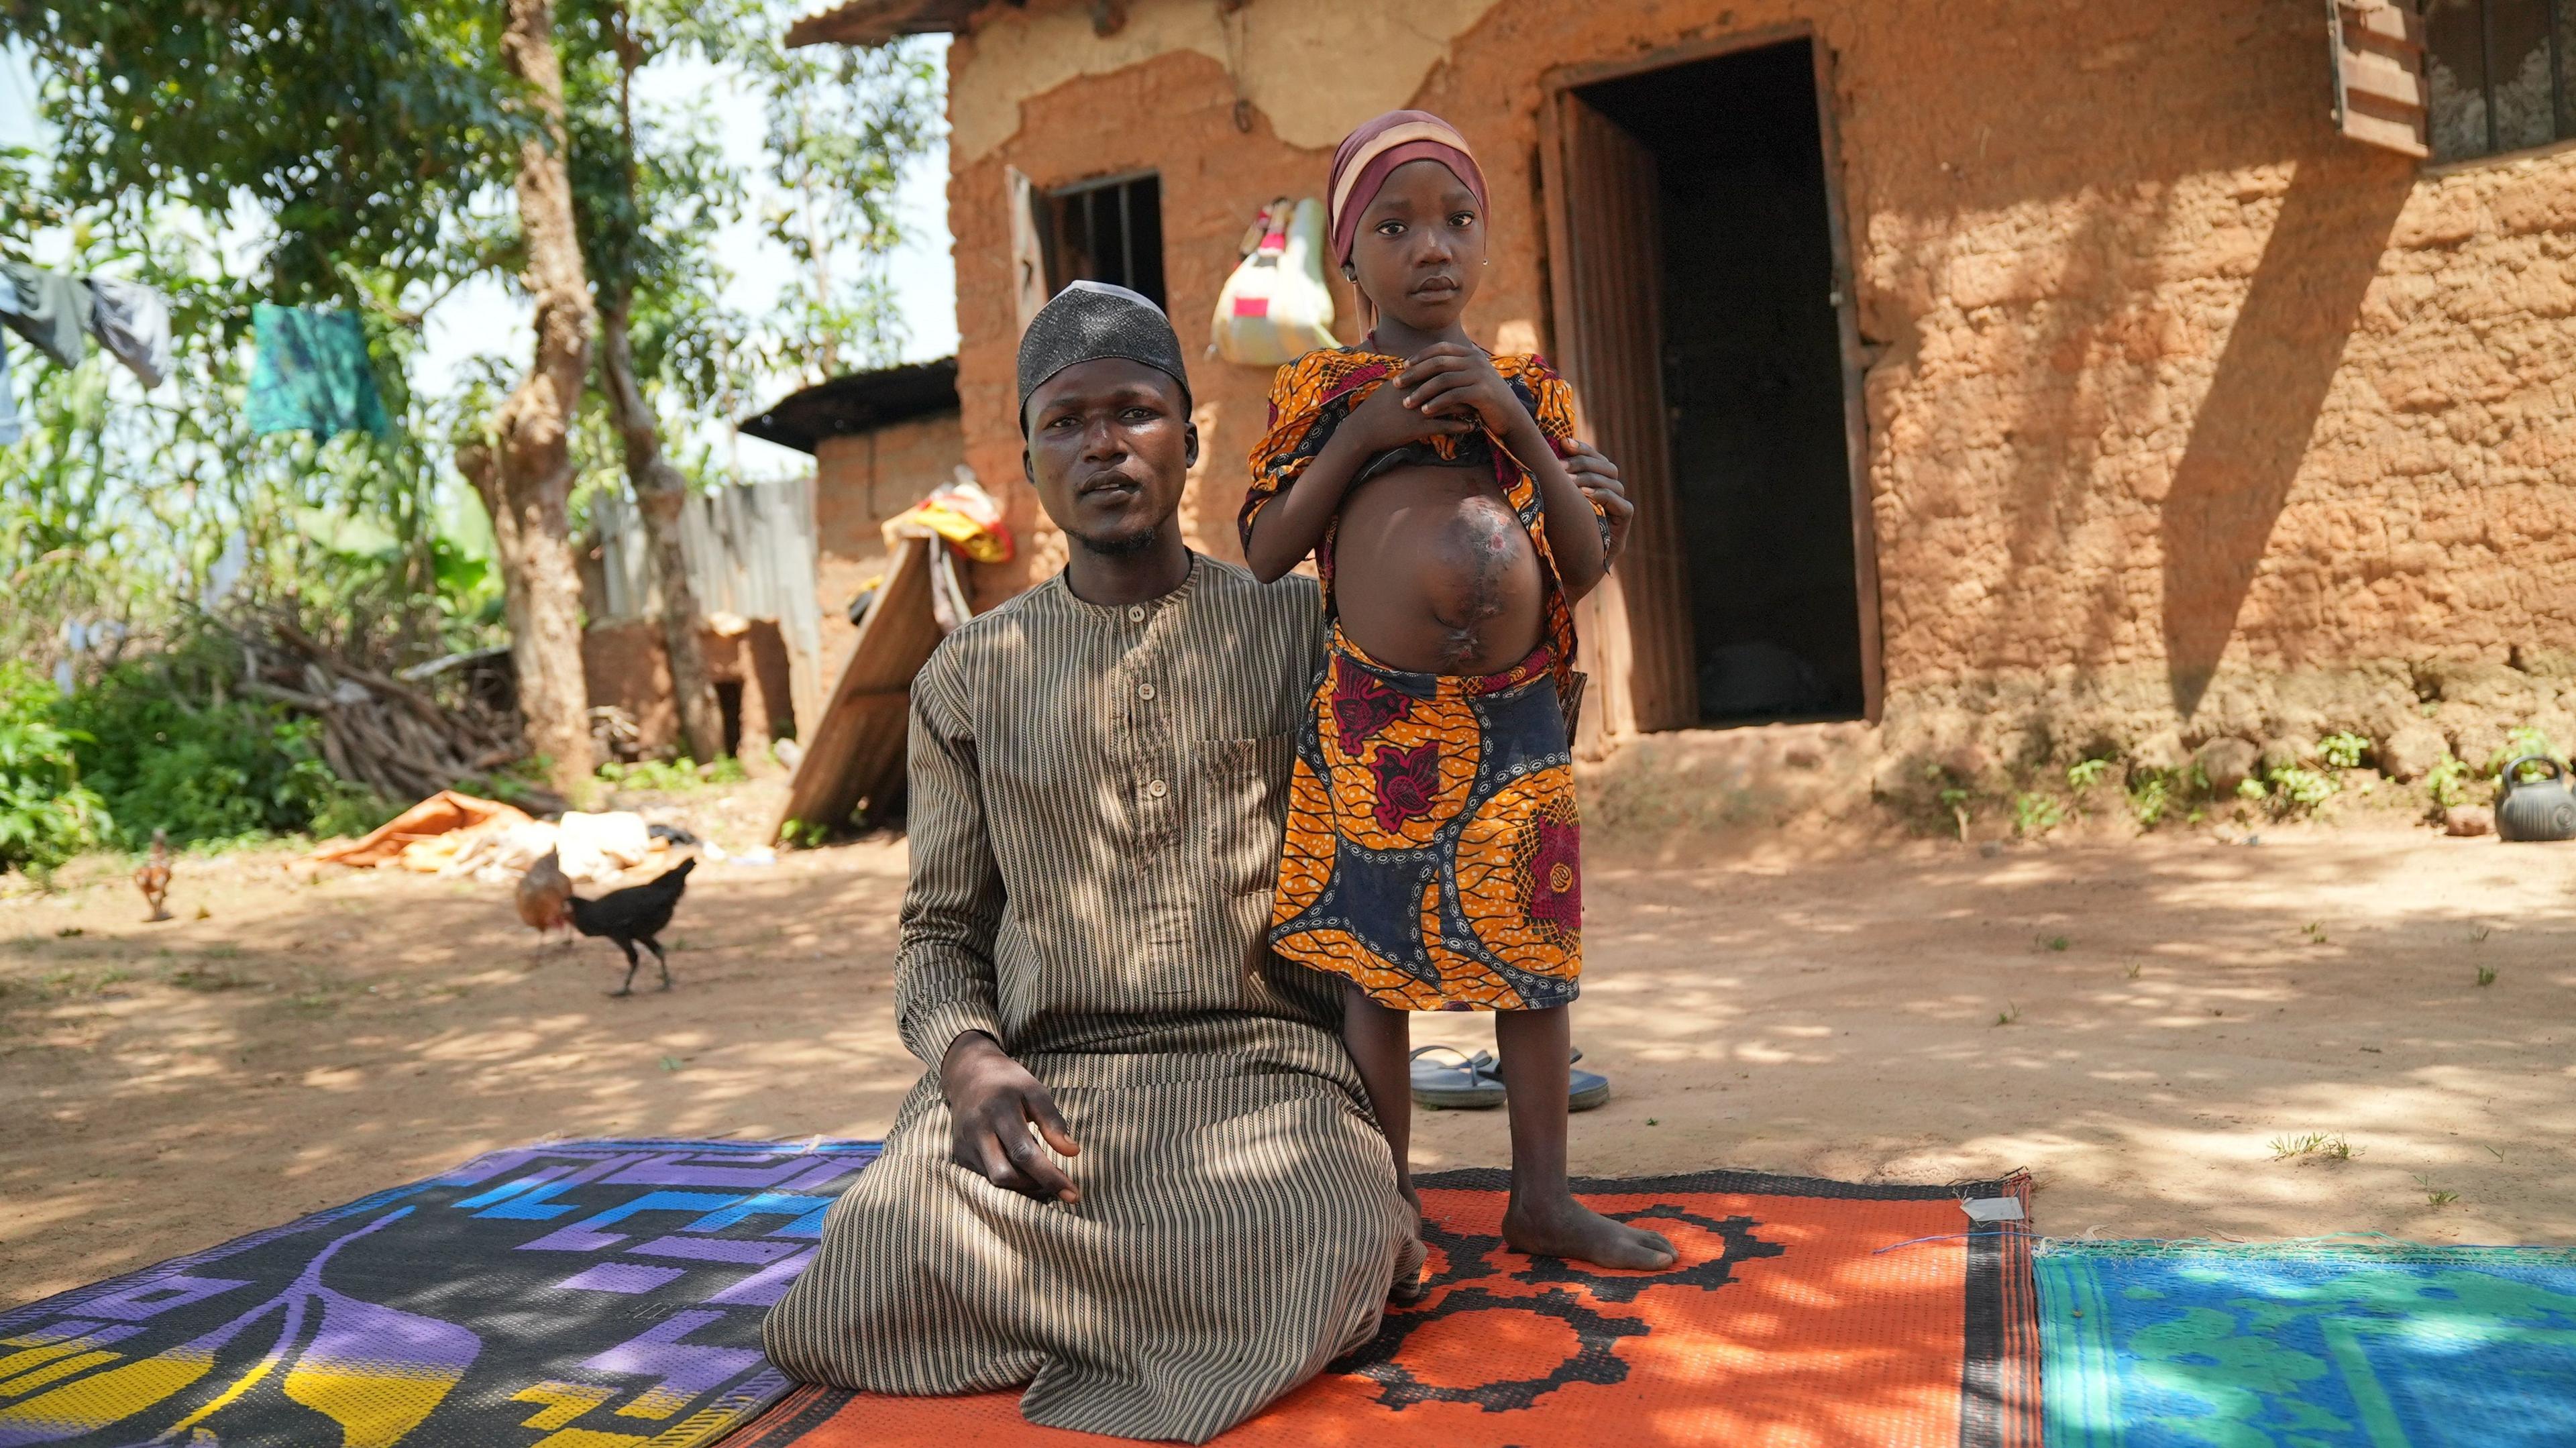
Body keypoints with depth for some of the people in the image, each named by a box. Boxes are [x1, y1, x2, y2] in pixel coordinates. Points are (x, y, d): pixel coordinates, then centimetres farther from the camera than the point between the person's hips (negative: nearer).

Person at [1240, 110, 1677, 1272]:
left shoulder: (1527, 390, 12)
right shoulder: (1323, 390, 8)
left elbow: (1592, 561, 5)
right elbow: (1262, 555, 1)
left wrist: (1515, 424, -7)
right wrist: (1359, 435, -8)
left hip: (1517, 726, 2)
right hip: (1373, 727, -2)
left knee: (1531, 959, 9)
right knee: (1375, 969, 4)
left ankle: (1543, 1199, 24)